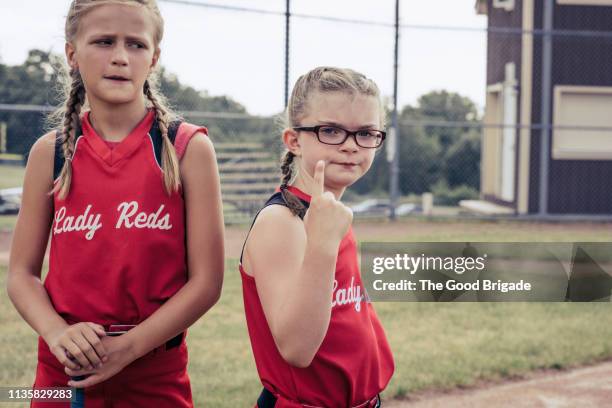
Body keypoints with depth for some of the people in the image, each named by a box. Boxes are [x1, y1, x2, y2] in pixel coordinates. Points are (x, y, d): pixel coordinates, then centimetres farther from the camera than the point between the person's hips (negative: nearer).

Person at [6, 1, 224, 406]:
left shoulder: (188, 148, -7)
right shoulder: (51, 152, 1)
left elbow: (206, 280, -9)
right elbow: (22, 273, 2)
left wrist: (125, 349, -16)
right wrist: (57, 332, -16)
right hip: (63, 374, 2)